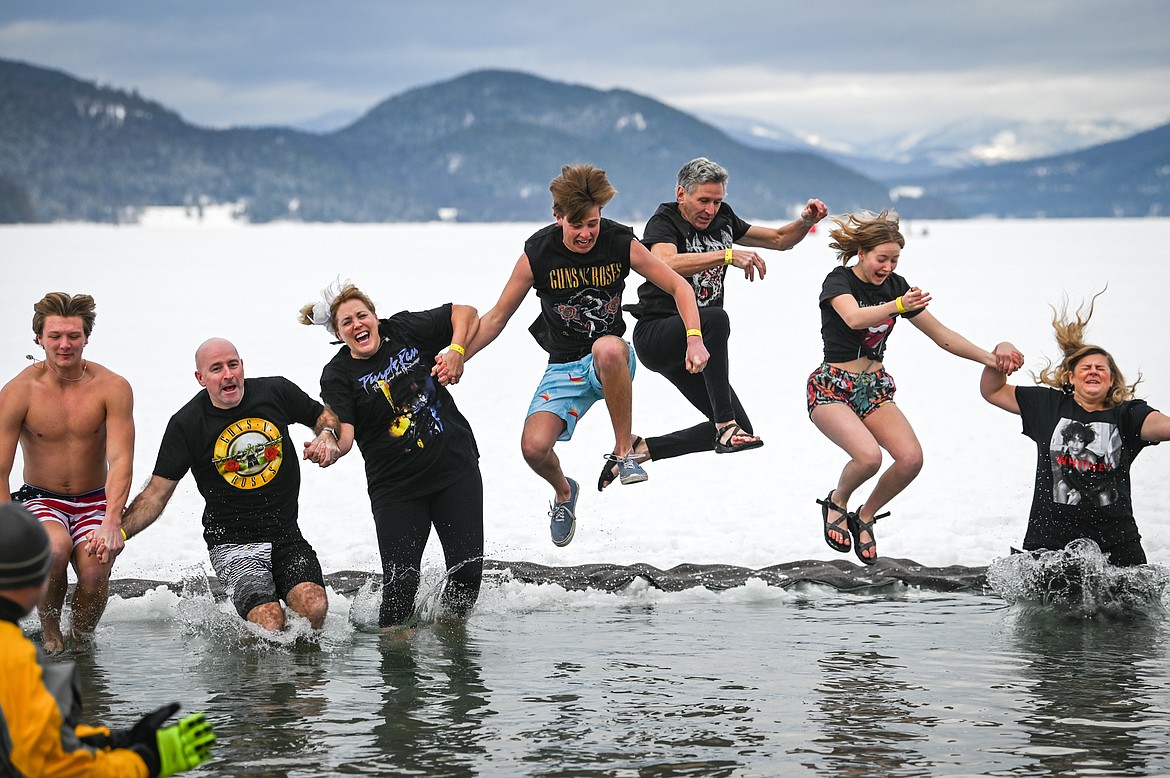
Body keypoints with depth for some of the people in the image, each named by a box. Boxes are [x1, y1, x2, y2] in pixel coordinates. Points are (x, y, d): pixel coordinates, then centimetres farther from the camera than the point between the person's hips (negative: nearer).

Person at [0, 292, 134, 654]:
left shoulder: (112, 388, -10)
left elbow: (120, 461, -16)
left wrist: (111, 523, -30)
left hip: (95, 502, 1)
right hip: (40, 499, -1)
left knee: (95, 571, -27)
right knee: (55, 547, -34)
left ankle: (82, 639, 4)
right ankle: (49, 631, -7)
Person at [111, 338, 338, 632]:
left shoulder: (276, 392, 1)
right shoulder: (186, 424, -5)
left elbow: (325, 416, 20)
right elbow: (156, 494, -3)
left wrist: (327, 437, -4)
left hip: (286, 534, 3)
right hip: (232, 543, -3)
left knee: (314, 607, -24)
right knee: (270, 625, -25)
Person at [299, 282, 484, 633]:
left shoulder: (404, 329, 0)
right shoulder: (338, 376, -6)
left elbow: (465, 313, 10)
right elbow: (343, 433, -19)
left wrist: (456, 351, -7)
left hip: (456, 468, 2)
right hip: (397, 486, -2)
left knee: (468, 568, 1)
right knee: (400, 581, -12)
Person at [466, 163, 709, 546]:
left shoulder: (622, 244, -11)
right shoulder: (537, 255, -11)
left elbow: (679, 287, -4)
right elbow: (497, 317, 0)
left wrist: (694, 339, -20)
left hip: (611, 365, -1)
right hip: (564, 368, 1)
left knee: (607, 347, -40)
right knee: (534, 447, -21)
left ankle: (624, 451, -22)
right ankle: (563, 491, 18)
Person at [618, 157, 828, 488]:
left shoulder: (722, 220, 8)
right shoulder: (664, 223, -13)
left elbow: (779, 239, 16)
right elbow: (666, 264, -36)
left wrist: (806, 222, -5)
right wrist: (728, 255, -43)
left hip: (692, 344, 8)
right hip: (655, 335, -8)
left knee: (739, 431, 1)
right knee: (715, 319, -39)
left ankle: (639, 450, 8)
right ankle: (726, 425, -38)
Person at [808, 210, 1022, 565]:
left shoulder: (896, 285, 5)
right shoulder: (839, 281, -11)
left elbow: (941, 334, 6)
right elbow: (854, 318, -33)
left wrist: (990, 359, -5)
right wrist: (898, 305, -50)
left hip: (875, 387, 6)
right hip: (833, 387, -6)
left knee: (911, 459, -19)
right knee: (869, 456, -31)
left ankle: (864, 518, 7)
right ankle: (837, 502, 3)